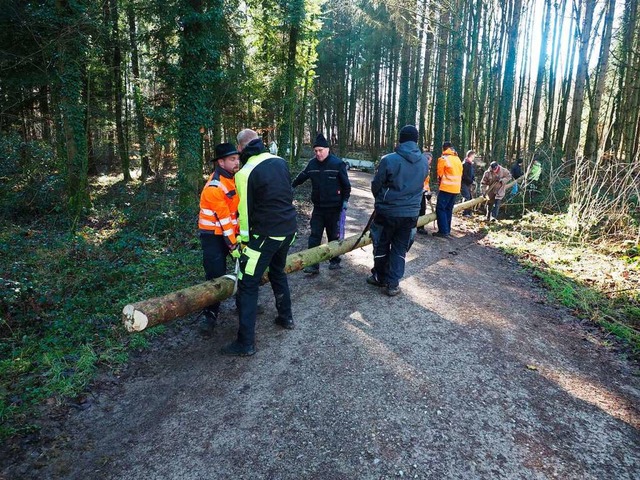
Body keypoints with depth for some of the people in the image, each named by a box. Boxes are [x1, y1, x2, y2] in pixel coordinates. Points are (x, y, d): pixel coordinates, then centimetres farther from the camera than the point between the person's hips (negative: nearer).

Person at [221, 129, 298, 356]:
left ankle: (245, 342, 1)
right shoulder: (280, 161, 5)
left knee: (248, 285, -1)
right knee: (278, 272, 28)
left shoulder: (245, 173, -15)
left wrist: (244, 239, 3)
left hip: (265, 234, -7)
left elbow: (245, 210, -10)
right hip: (289, 228, 8)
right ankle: (286, 317, 40)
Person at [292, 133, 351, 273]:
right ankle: (313, 265, 3)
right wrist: (293, 185, 26)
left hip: (333, 208, -4)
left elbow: (346, 184, -6)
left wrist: (345, 200, -10)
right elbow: (302, 176, 18)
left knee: (333, 236, 9)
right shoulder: (312, 163, 2)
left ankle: (335, 261, 26)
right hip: (318, 207, 4)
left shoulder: (338, 163, -10)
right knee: (314, 236, 0)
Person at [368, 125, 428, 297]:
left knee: (381, 246, 15)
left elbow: (376, 186, -5)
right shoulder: (423, 162, -1)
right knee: (399, 249, 12)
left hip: (386, 212, -3)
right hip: (410, 213, 3)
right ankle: (393, 284, 14)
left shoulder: (389, 160, -15)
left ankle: (380, 277, 29)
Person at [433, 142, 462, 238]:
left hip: (446, 188, -7)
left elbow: (440, 174, -1)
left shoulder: (443, 159, -8)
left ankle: (443, 231, -9)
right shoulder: (457, 159, 12)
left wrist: (439, 184, 16)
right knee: (448, 209, 14)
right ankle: (447, 230, 18)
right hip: (456, 188, 7)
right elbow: (460, 173, 15)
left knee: (440, 209, -4)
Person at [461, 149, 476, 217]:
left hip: (469, 184, 8)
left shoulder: (471, 164, 14)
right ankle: (465, 213, -10)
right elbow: (464, 176, -17)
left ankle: (469, 212, 10)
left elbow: (473, 174, 17)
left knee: (470, 198, 5)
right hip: (464, 183, -8)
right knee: (467, 197, -14)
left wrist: (473, 181, 0)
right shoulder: (465, 164, -11)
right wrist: (471, 181, -15)